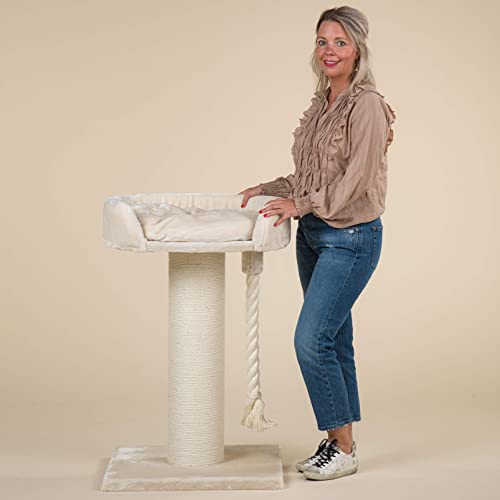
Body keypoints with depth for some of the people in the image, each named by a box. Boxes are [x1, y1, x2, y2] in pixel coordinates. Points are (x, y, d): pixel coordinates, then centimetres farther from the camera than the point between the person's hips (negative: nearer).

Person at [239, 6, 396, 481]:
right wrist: (269, 189, 10)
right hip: (313, 235, 8)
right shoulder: (321, 103, 12)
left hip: (351, 238, -8)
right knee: (333, 341, 12)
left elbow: (357, 179, -19)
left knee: (311, 340, -11)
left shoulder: (367, 105, -14)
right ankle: (338, 442, 22)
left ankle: (344, 448, 3)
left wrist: (302, 204, -15)